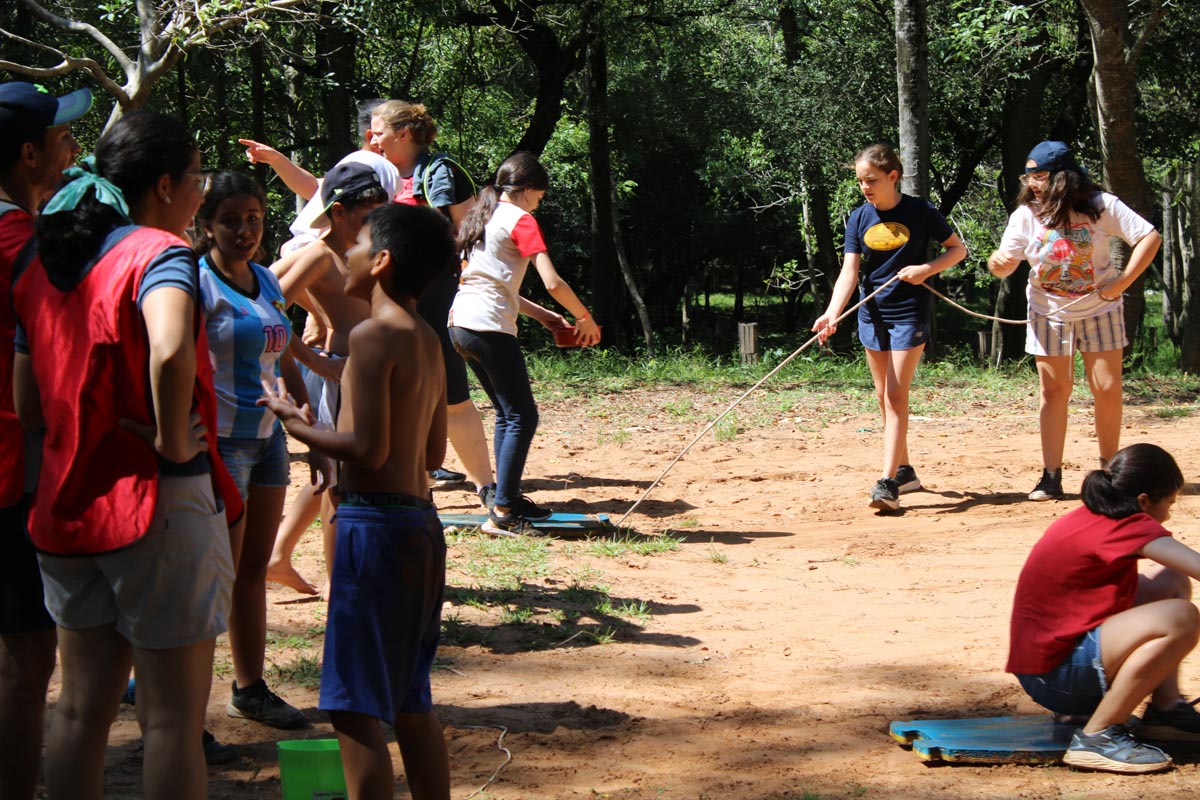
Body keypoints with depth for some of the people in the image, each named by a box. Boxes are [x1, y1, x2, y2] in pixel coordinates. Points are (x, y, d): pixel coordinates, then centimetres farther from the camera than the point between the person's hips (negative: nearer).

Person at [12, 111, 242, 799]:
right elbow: (169, 352, -35)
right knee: (173, 718, 2)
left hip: (69, 503, 7)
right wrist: (174, 441, -22)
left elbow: (28, 406, 12)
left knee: (83, 709, 15)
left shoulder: (45, 267, 10)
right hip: (162, 506, -7)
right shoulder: (159, 252, -13)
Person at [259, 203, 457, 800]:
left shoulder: (374, 335, -13)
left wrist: (296, 424, -6)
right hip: (421, 523, 9)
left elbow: (370, 449, -19)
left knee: (355, 708, -5)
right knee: (409, 703, 16)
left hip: (375, 522, -9)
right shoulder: (426, 340, 13)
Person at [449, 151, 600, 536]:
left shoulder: (483, 217, 19)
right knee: (522, 417, -4)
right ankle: (502, 512, -9)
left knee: (508, 414, 19)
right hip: (490, 327, -9)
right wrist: (586, 320, -2)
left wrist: (541, 315, 22)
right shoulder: (521, 221, -7)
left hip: (461, 323, 9)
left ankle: (508, 499, 22)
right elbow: (553, 283, -16)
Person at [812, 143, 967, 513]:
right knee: (884, 396, 12)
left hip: (910, 312, -5)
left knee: (896, 394, -12)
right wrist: (832, 314, -22)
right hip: (873, 314, 5)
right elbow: (850, 272, -7)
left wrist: (926, 269, -16)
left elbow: (958, 248, 2)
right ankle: (905, 470, 26)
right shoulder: (859, 218, 1)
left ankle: (888, 482, -16)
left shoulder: (920, 212, -8)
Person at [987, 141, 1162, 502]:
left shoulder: (1101, 206, -14)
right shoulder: (1026, 215, -10)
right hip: (1049, 313, 1)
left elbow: (1150, 237, -15)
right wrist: (997, 263, -37)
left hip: (1099, 310, -1)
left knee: (1107, 389, -1)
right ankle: (1051, 476, 1)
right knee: (1053, 390, 0)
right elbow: (1005, 264, -12)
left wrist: (1121, 283, -18)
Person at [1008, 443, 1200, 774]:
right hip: (1054, 675, -10)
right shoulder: (1128, 527, -17)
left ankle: (1165, 709, 12)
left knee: (1172, 580, 14)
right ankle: (1098, 735, -17)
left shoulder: (1094, 517, 10)